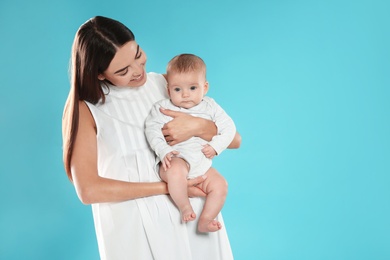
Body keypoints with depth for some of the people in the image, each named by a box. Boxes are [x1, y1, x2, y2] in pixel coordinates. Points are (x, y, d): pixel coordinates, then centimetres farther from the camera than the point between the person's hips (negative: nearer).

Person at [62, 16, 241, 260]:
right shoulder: (85, 108, -5)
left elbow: (234, 140, 3)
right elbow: (88, 190, -16)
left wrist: (198, 126, -18)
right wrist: (167, 187, -17)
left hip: (189, 215, 3)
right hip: (132, 228, -2)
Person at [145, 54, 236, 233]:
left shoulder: (210, 107, 8)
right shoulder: (163, 108, 1)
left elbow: (228, 127, 7)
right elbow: (152, 129, -8)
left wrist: (215, 146, -8)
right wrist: (164, 151, -23)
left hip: (202, 166, 4)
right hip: (175, 160, -4)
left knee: (220, 185, -12)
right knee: (176, 170, -37)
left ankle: (205, 221, -2)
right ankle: (185, 208, -18)